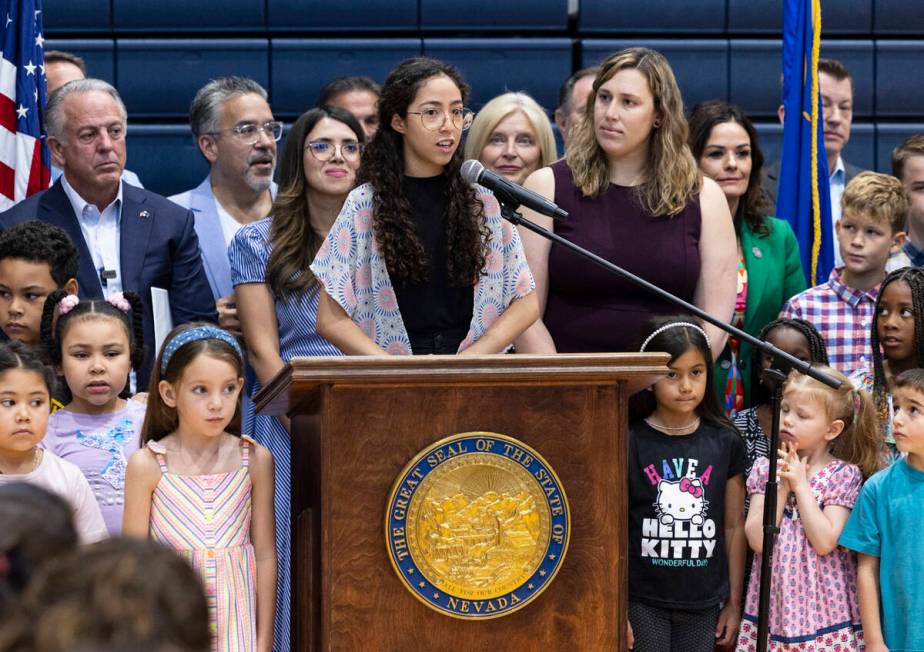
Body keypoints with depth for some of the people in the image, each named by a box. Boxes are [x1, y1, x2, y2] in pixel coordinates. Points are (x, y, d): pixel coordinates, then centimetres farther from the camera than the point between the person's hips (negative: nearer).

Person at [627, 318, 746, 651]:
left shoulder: (725, 443, 3)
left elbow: (734, 526, 9)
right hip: (643, 601, -2)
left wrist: (735, 601, 9)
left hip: (703, 603, 2)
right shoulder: (630, 443, -6)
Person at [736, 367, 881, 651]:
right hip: (774, 605, 3)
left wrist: (800, 484, -12)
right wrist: (782, 486, -10)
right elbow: (757, 540, -6)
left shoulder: (844, 475, -3)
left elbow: (825, 542, -14)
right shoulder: (765, 470, 5)